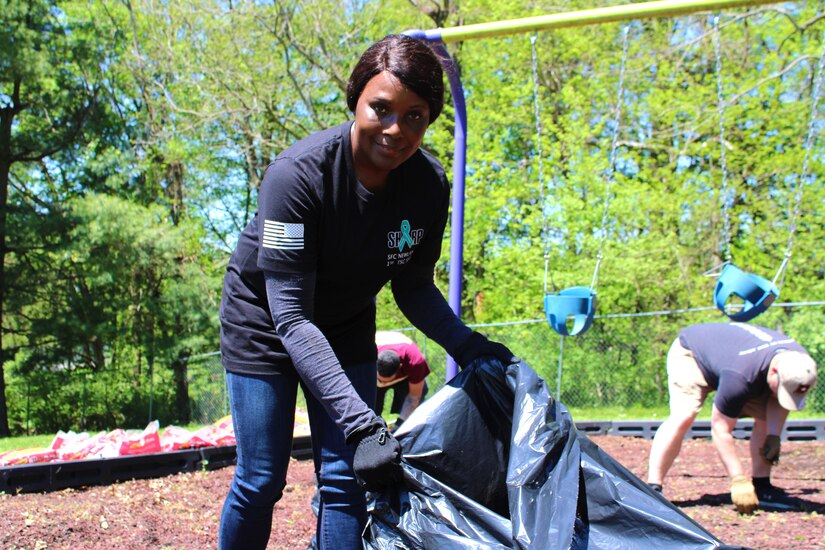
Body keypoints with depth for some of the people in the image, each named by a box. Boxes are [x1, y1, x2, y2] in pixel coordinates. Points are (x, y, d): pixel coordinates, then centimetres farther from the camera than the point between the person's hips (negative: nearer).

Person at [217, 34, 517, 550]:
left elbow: (414, 287, -4)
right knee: (261, 480, -3)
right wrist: (359, 420, -43)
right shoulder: (298, 174, -33)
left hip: (346, 327, 4)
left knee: (346, 478, -1)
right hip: (265, 322, -4)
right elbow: (291, 315, -35)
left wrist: (467, 346, -23)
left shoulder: (430, 184, -18)